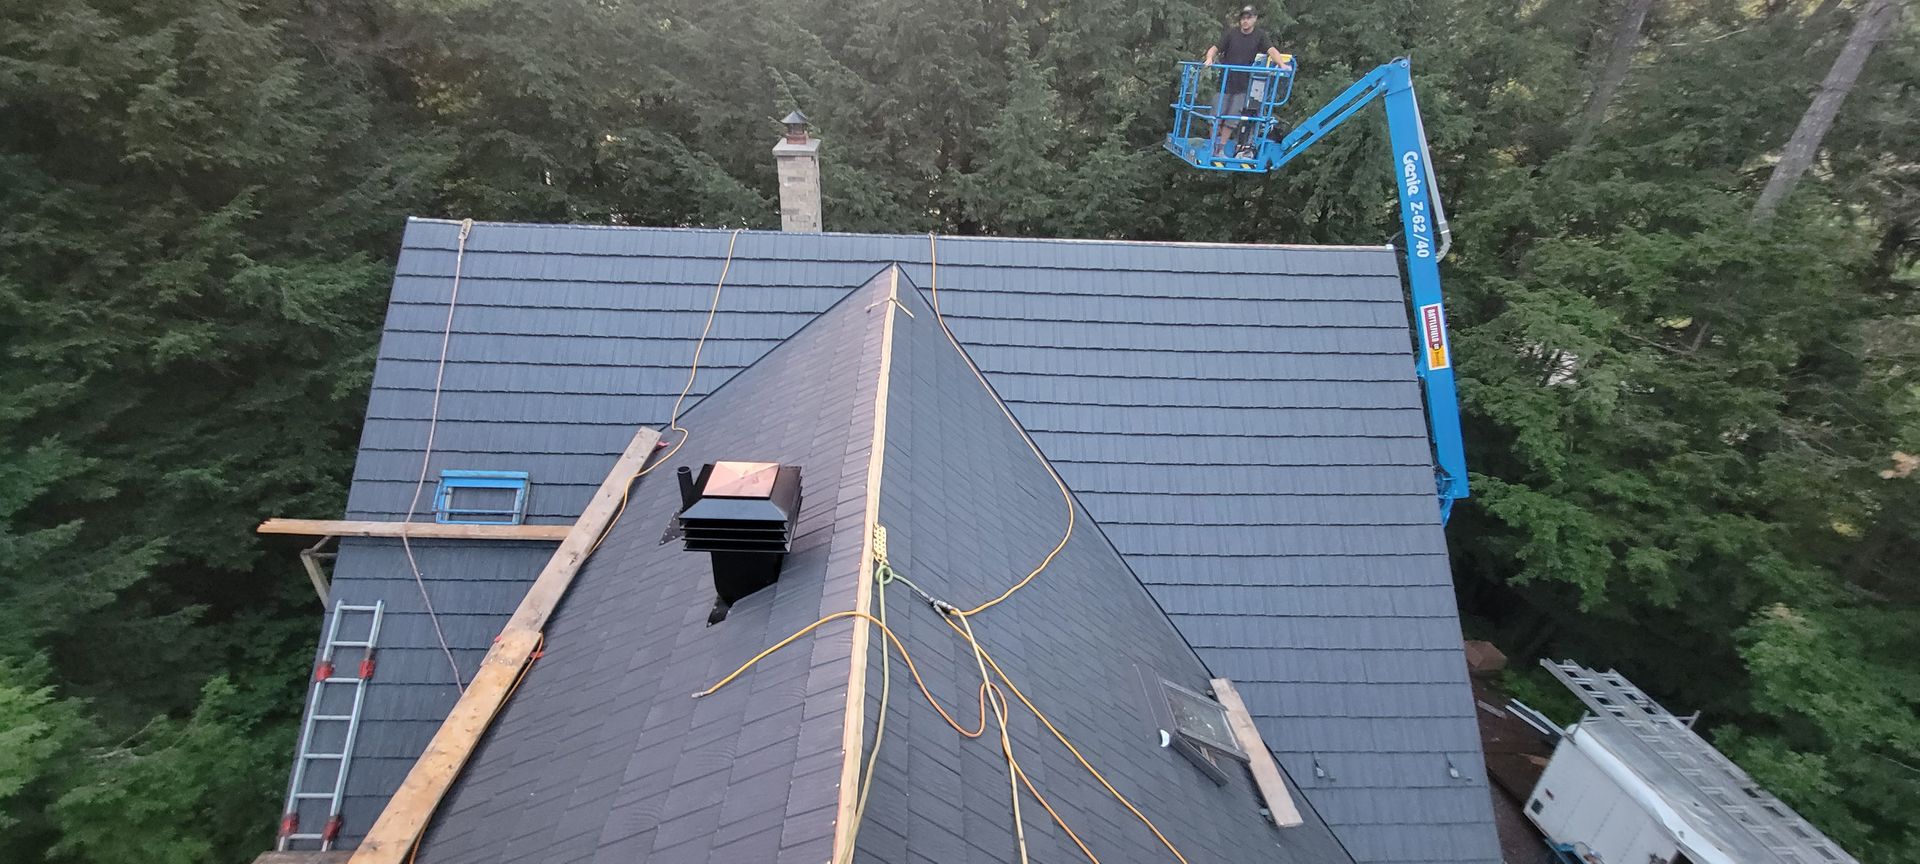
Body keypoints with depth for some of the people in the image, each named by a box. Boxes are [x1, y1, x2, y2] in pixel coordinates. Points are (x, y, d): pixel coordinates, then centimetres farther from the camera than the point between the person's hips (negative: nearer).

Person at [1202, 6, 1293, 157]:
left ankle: (1220, 149, 14)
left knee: (1232, 119, 3)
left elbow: (1271, 50, -11)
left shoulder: (1259, 35, -1)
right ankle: (1211, 146, 17)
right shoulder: (1231, 33, -4)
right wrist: (1209, 58, -29)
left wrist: (1282, 64, -28)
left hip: (1242, 86, 1)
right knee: (1218, 116, 3)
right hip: (1225, 81, -1)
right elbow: (1215, 49, -6)